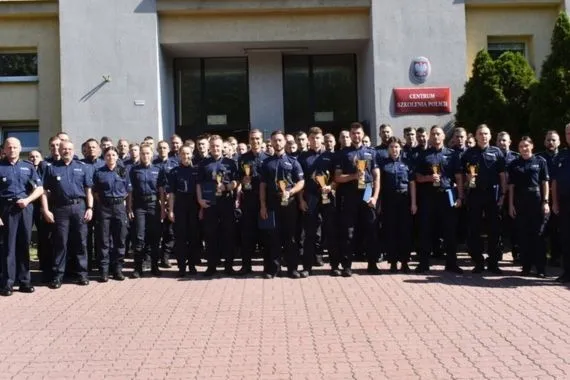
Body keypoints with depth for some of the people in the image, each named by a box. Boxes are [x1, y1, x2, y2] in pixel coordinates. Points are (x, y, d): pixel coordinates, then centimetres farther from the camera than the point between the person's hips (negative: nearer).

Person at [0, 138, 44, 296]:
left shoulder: (28, 166, 11)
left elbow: (40, 189, 9)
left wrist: (27, 199, -9)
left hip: (26, 209, 3)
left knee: (24, 245, 7)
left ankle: (24, 281, 15)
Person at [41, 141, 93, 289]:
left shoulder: (83, 167, 10)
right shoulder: (52, 168, 8)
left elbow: (88, 190, 7)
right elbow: (45, 191, 4)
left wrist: (90, 208, -3)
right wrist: (46, 210, -5)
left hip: (79, 206, 1)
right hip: (60, 208, -1)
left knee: (80, 241, 5)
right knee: (60, 242, 3)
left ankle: (82, 273, 13)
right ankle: (57, 275, 9)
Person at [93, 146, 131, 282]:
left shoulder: (123, 171, 8)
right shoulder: (99, 172, 5)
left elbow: (128, 191, 11)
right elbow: (95, 191, 8)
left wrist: (120, 200, 4)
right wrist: (102, 202, -1)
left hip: (119, 207, 1)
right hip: (104, 207, -1)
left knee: (119, 239, 3)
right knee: (103, 240, 0)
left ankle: (117, 269, 11)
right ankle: (103, 270, 4)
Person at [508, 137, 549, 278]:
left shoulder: (540, 161, 3)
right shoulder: (514, 164, 8)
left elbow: (545, 183, 3)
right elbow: (511, 186, 8)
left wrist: (546, 202, -4)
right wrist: (511, 204, 3)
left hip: (536, 201, -2)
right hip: (520, 202, 2)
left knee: (538, 235, 0)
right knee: (523, 235, 4)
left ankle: (541, 268, 5)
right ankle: (526, 266, 12)